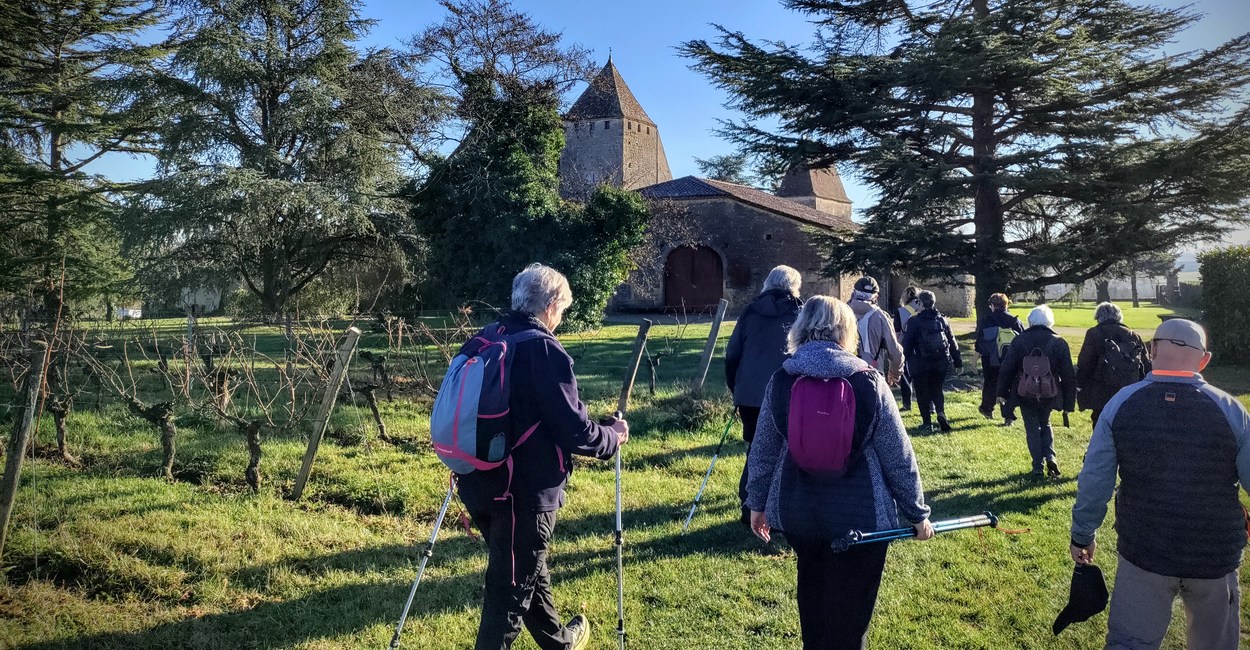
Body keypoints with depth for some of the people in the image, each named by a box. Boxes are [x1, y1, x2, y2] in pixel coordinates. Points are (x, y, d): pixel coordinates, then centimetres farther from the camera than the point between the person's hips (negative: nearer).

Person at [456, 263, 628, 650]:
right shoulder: (545, 351, -17)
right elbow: (574, 430, -18)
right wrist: (614, 436, 1)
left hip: (479, 483, 9)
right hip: (523, 492, -9)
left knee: (528, 568, 25)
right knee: (511, 589, 4)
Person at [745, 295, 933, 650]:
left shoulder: (780, 380, -4)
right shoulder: (869, 381, -10)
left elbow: (762, 452, 3)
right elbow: (899, 458, -5)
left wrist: (757, 503, 17)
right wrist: (917, 513, 7)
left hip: (796, 510, 3)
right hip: (859, 515, -3)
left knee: (812, 588, 27)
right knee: (849, 610, 10)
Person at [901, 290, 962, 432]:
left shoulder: (914, 321, -7)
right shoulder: (943, 320, 6)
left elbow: (907, 343, -7)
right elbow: (952, 343, 9)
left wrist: (904, 360, 3)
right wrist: (958, 362, 15)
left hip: (921, 364, -4)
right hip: (941, 363, 4)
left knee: (923, 393, 7)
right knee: (937, 389, 18)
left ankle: (927, 422, 7)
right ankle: (941, 412, -6)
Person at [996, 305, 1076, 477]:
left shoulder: (1019, 340, -5)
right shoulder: (1059, 342, -3)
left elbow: (1006, 369, -3)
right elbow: (1069, 375, -1)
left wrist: (1002, 392, 8)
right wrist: (1069, 403, 6)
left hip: (1025, 394, -1)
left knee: (1032, 428, 9)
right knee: (1045, 423, 23)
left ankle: (1038, 466, 6)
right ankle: (1050, 455, 4)